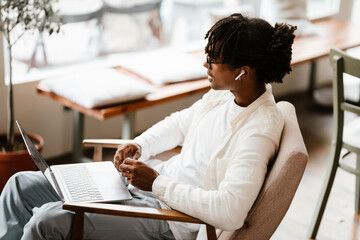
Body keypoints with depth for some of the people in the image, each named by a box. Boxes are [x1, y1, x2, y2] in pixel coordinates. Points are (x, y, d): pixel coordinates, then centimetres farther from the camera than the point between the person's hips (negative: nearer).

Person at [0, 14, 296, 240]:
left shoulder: (259, 132, -25)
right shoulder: (225, 93, 1)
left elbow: (229, 212, -33)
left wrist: (157, 182, -25)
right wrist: (139, 145, 1)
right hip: (158, 181, 9)